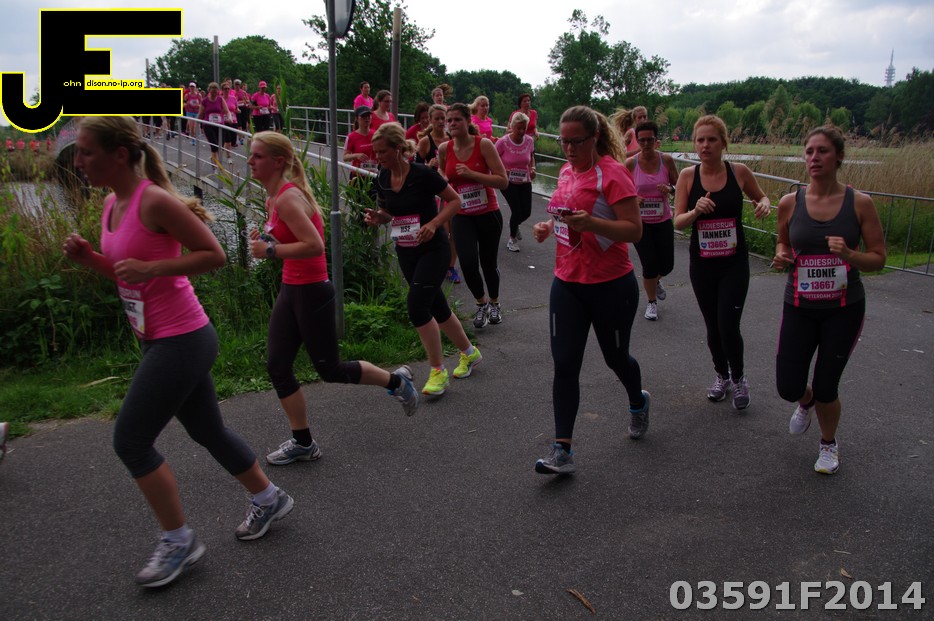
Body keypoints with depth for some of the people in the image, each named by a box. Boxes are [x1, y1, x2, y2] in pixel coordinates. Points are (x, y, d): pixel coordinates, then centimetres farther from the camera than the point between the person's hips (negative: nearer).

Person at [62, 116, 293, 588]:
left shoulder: (155, 201, -18)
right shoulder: (111, 204, 9)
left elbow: (214, 255, -17)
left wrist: (150, 267, -24)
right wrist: (87, 257, 2)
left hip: (181, 340, -9)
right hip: (159, 339, 9)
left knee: (130, 440, -3)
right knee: (208, 432, 18)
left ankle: (178, 541, 14)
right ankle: (269, 499, 37)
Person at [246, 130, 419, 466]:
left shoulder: (288, 197, -20)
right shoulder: (273, 198, 9)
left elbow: (314, 246, -28)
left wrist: (270, 251, -22)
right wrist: (265, 240, 5)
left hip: (312, 292, -9)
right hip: (291, 289, 9)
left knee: (329, 369, 4)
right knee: (277, 366, 7)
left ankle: (397, 381, 27)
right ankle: (303, 442, 20)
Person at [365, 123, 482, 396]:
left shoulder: (422, 174, -16)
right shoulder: (383, 178, 1)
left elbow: (455, 201, -8)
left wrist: (433, 223, -22)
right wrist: (377, 217, -8)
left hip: (433, 250, -6)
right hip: (405, 253, 6)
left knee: (416, 304, -18)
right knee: (437, 307, 13)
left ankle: (438, 372, -3)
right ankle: (469, 352, 35)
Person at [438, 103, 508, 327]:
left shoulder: (484, 144, -13)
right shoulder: (444, 149, -2)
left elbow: (503, 181, -18)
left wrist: (471, 174, -24)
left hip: (488, 214, -2)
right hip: (462, 216, 2)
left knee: (488, 263, 10)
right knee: (468, 264, -14)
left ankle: (494, 303, 41)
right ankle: (481, 303, 17)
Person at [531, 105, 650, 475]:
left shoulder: (612, 173, -13)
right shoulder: (567, 172, 9)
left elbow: (634, 230, -18)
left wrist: (590, 222, -33)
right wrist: (549, 227, 3)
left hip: (611, 286, -6)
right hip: (567, 283, 6)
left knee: (615, 357, 14)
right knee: (564, 364, -1)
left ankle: (638, 403, 49)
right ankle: (562, 451, 3)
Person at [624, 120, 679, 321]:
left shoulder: (666, 160, -5)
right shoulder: (630, 163, -9)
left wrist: (669, 189, -18)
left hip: (663, 220, 2)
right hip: (640, 221, -2)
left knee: (667, 265, 8)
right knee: (649, 265, -3)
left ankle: (655, 281, 45)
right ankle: (652, 302, 22)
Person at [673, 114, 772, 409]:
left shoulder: (739, 172, -6)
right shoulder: (687, 175, -5)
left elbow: (762, 198, 12)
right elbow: (678, 222, -6)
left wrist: (764, 204, -11)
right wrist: (696, 211, -27)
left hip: (734, 264, -2)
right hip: (702, 265, 2)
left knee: (728, 326, -9)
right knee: (712, 327, 14)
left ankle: (738, 378, 19)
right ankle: (722, 376, 38)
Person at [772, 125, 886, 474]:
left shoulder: (859, 203, -9)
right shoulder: (789, 203, -4)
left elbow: (878, 259, -4)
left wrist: (849, 255, -24)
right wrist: (782, 258, -8)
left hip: (844, 309, -2)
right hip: (799, 307, 2)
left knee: (826, 387, 4)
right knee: (788, 388, 1)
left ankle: (829, 444, 36)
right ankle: (806, 401, 42)